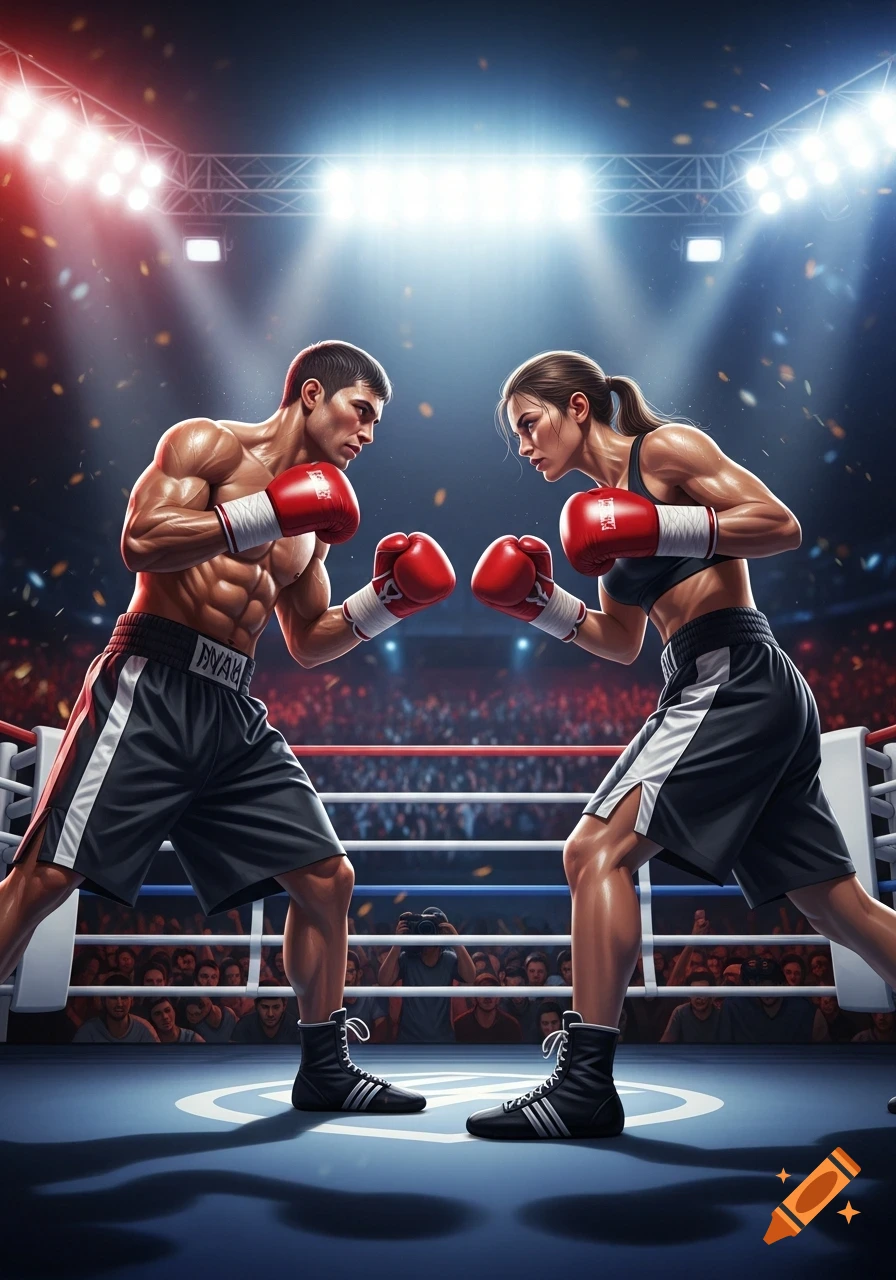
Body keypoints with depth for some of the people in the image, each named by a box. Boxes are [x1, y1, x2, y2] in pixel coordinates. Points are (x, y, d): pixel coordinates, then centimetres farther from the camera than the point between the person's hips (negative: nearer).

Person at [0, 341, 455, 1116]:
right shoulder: (209, 445, 0)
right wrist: (265, 517, -19)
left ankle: (325, 1070, 17)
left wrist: (383, 604, 9)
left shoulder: (313, 516, 20)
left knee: (327, 876, 4)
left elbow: (307, 645, 23)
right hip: (151, 686, -7)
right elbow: (140, 542, -16)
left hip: (231, 711, 7)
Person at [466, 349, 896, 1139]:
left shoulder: (665, 447, -1)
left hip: (736, 679, -10)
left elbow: (782, 525, -10)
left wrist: (665, 530, -19)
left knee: (597, 852, -15)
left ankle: (585, 1085, -13)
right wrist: (541, 606, 9)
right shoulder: (610, 501, 21)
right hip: (716, 690, 10)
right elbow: (621, 644, 22)